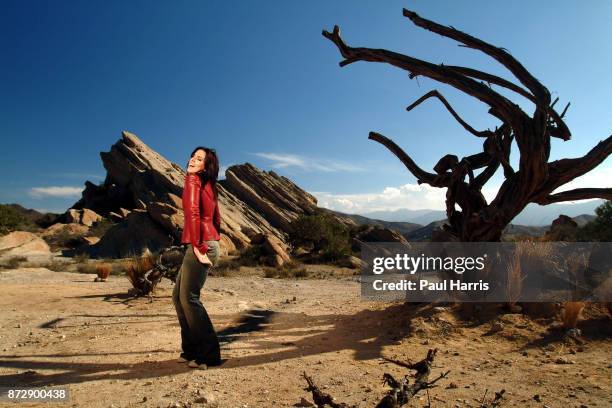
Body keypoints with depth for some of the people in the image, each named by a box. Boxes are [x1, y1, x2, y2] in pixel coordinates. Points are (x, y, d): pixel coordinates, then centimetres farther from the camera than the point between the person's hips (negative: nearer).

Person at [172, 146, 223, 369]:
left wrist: (198, 247, -17)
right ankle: (191, 350, 23)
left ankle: (209, 355, 3)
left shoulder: (193, 180, -6)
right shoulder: (209, 185, 19)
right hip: (209, 244, 9)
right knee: (179, 296, 15)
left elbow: (193, 213, -18)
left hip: (199, 246, -9)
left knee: (189, 298, -4)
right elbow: (216, 219, 21)